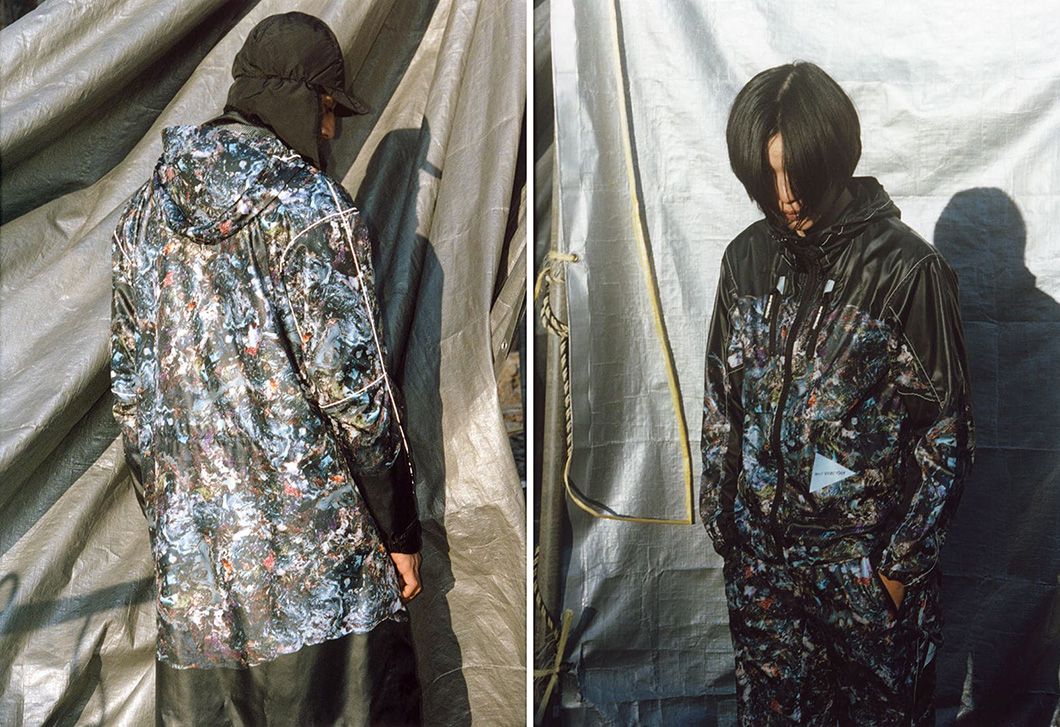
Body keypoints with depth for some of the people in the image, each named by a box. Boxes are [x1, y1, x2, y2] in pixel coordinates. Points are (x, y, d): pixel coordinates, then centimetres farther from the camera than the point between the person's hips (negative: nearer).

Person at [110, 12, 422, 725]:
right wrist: (401, 531, -4)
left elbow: (129, 387, 12)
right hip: (314, 557, -6)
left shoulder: (148, 211, 8)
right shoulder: (310, 204, -11)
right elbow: (352, 385, -14)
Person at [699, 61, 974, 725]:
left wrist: (904, 562, -9)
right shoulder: (748, 258, 2)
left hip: (867, 561, -4)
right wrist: (721, 518, 9)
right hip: (759, 551, 4)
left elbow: (946, 433, -10)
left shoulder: (907, 268, -13)